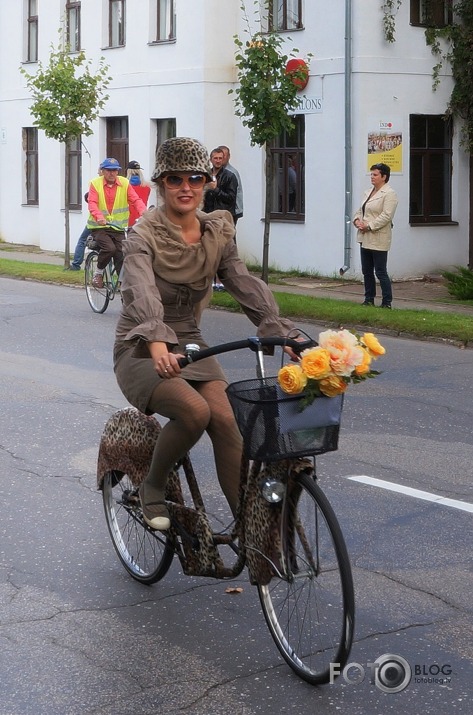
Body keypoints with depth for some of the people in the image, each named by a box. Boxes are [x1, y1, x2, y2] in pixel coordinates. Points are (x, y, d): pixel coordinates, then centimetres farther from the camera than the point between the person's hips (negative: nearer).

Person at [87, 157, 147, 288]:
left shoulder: (125, 183, 4)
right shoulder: (95, 184, -1)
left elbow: (136, 200, -8)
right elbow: (92, 203, -15)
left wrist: (144, 213, -29)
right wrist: (99, 217, -36)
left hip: (118, 228, 3)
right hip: (99, 227, -2)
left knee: (121, 256, -6)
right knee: (109, 248, -26)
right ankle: (98, 273, -1)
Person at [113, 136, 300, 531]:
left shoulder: (218, 233, 3)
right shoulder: (144, 236, -14)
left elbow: (246, 285, -9)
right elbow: (142, 294, -32)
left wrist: (283, 333, -25)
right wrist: (157, 343, -51)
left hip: (189, 344, 5)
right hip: (142, 350, -4)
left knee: (226, 419, -21)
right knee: (194, 411, -31)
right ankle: (153, 487, -5)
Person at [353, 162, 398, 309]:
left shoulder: (389, 194, -10)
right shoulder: (368, 192, 17)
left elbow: (386, 216, -19)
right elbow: (360, 210, 20)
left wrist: (368, 226, -20)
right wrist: (357, 220, -2)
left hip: (378, 240, -9)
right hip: (365, 238, 9)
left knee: (380, 272, -6)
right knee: (367, 271, 13)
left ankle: (387, 302, 0)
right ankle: (369, 299, 22)